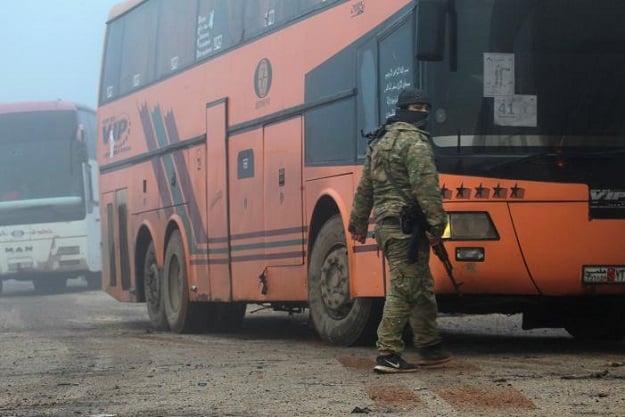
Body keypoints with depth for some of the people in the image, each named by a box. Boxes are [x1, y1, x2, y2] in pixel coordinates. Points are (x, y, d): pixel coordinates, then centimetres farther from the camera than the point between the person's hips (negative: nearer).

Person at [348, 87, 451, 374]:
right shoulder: (415, 142, -9)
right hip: (406, 226, -10)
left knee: (422, 288, 17)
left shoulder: (379, 143, 20)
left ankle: (430, 348, 24)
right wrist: (436, 222, -18)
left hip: (385, 222, 10)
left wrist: (358, 223, 28)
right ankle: (388, 355, -10)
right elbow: (426, 187, -18)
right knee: (403, 290, -8)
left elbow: (365, 187, 24)